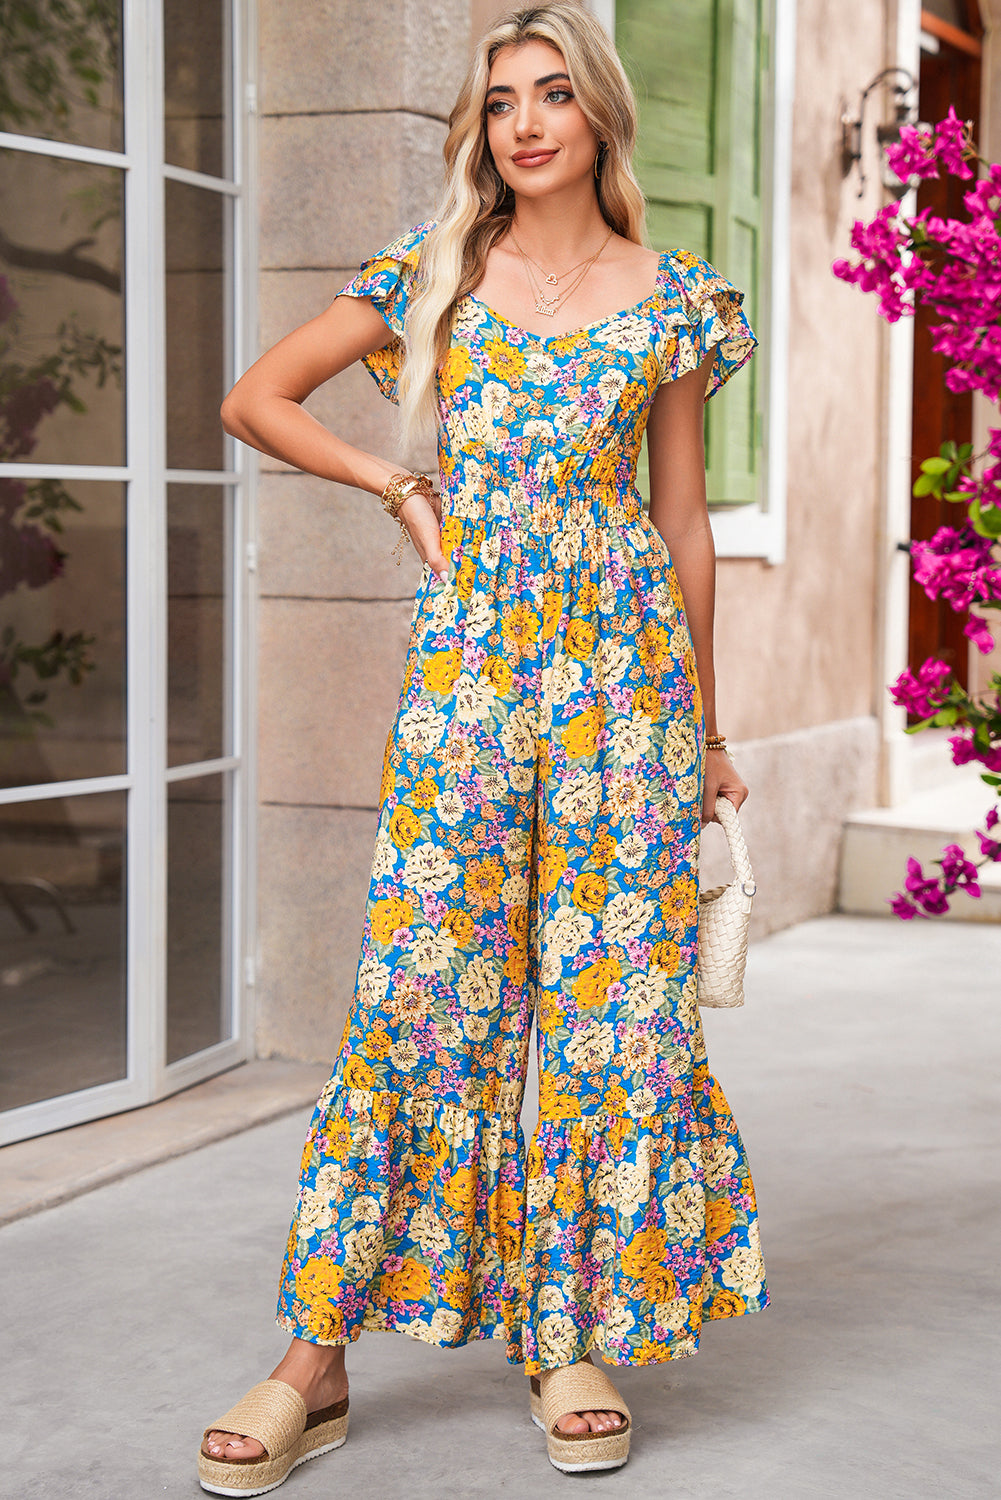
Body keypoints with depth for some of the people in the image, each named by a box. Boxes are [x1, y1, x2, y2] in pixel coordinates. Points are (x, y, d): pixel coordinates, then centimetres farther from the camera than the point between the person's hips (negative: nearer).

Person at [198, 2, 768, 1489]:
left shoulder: (672, 295, 8)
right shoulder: (435, 266, 8)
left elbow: (683, 517, 11)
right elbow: (257, 398, 12)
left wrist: (707, 731, 12)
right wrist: (406, 488, 3)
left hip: (624, 649, 1)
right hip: (467, 651, 0)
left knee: (612, 982, 0)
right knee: (421, 980, -5)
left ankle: (578, 1337, 12)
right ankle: (315, 1354, 0)